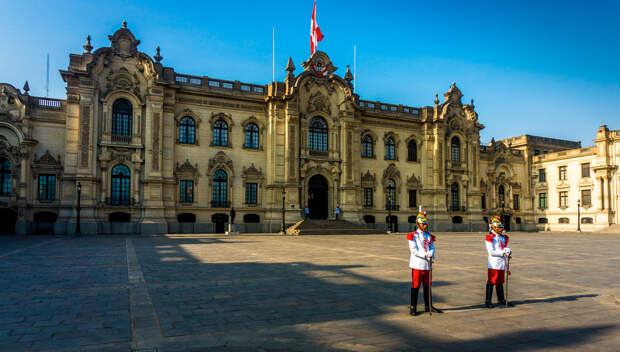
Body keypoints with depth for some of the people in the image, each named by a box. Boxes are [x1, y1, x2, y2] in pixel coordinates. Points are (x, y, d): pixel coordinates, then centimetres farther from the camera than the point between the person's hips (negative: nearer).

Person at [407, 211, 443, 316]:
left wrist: (431, 254, -15)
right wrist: (425, 255, -21)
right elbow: (414, 250, -12)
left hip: (427, 264, 5)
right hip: (417, 264, -5)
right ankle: (413, 308, 7)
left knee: (427, 286, 12)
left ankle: (428, 306, 24)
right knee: (415, 286, -2)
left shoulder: (429, 236, 14)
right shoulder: (413, 236, -4)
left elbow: (432, 248, 6)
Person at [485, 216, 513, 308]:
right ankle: (488, 301, 2)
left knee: (500, 282, 16)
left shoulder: (504, 238, 14)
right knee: (491, 282, -4)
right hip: (493, 264, -6)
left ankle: (501, 299, 29)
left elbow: (505, 250, 19)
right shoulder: (489, 238, -7)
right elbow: (491, 252, -15)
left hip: (502, 264, 6)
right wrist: (503, 251, -18)